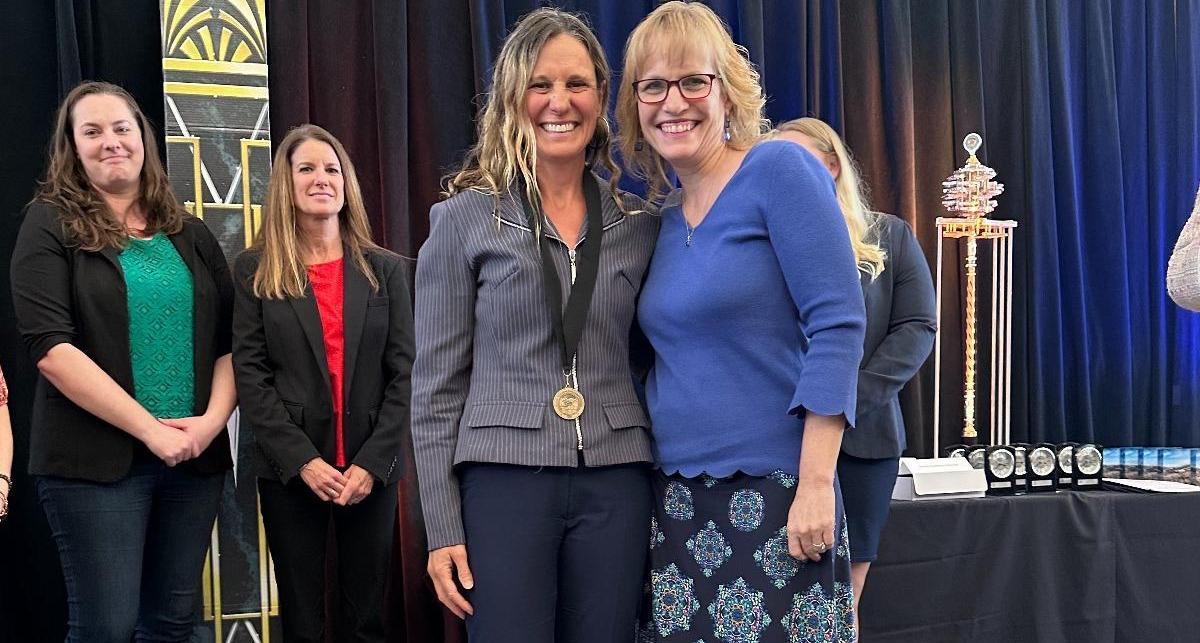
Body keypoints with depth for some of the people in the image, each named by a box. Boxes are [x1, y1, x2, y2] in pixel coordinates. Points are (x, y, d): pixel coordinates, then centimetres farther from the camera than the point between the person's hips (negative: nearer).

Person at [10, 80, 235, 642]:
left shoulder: (190, 234, 13)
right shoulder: (51, 226, -2)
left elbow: (231, 340, 11)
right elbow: (50, 348, -13)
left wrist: (213, 418, -7)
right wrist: (150, 429, -16)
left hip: (196, 456, 5)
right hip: (97, 460, -4)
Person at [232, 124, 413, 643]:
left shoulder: (385, 269, 7)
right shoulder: (254, 270, 3)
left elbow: (404, 374, 2)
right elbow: (250, 376, -3)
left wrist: (372, 462, -9)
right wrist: (302, 460, -13)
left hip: (370, 471, 1)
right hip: (290, 472, -1)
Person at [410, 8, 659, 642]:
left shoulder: (638, 224, 9)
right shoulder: (465, 218, 1)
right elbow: (435, 384, 0)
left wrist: (662, 486, 8)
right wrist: (441, 529, -5)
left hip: (616, 486, 3)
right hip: (504, 480, -3)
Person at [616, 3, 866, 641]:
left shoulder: (779, 170, -8)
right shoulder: (665, 218, 11)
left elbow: (837, 325, -14)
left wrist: (816, 485, -18)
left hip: (770, 490, -6)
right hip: (675, 497, 6)